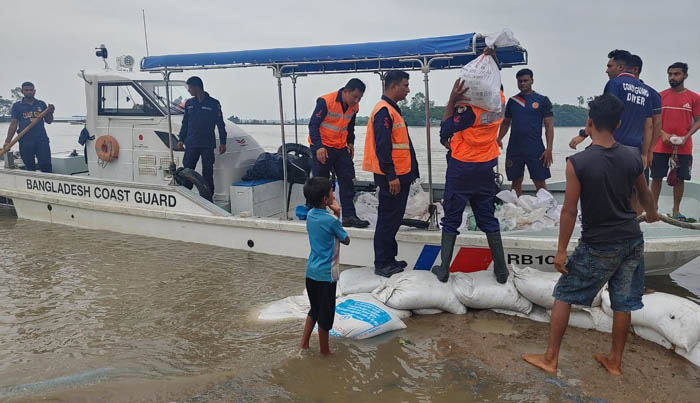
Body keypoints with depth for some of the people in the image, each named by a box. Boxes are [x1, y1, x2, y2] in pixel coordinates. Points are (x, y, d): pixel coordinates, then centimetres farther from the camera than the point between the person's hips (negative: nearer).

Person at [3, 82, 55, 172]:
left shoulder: (41, 104, 11)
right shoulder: (17, 106, 7)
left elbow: (48, 121, 13)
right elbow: (13, 124, 4)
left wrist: (50, 113, -8)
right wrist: (7, 142, -4)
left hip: (42, 139, 0)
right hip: (25, 141, 0)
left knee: (46, 165, -7)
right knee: (29, 167, 7)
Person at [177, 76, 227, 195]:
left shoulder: (213, 104, -2)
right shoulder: (189, 103, 10)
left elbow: (220, 124, 0)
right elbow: (185, 123, 16)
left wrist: (222, 142, -3)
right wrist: (181, 140, 11)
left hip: (208, 145, -3)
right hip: (191, 144, 3)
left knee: (208, 173, 3)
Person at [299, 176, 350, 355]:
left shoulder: (310, 215, 1)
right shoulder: (331, 221, -20)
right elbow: (346, 240, -4)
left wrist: (335, 214, 1)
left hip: (311, 271, 7)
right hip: (326, 274, -7)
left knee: (315, 309, 23)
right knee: (325, 314, 8)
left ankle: (304, 344, 29)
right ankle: (325, 351, 22)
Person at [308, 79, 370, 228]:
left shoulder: (354, 106, 3)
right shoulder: (326, 101, -17)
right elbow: (313, 124, -18)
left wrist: (350, 142, 12)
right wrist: (319, 147, -24)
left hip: (341, 148, 6)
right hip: (322, 149, -6)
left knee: (347, 181, 2)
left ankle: (349, 216, 7)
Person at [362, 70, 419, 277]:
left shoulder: (392, 109, 18)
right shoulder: (384, 111, -15)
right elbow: (382, 147, -22)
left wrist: (410, 172, 23)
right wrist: (391, 176, -23)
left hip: (400, 175, 10)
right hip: (391, 177, -10)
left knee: (393, 219, 16)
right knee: (388, 220, -3)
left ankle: (389, 259, 26)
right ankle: (382, 264, 5)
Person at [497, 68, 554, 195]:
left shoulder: (542, 100, 2)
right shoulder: (512, 101, 11)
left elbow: (549, 126, -1)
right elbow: (506, 122, 17)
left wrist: (549, 148, -9)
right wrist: (499, 139, -1)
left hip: (535, 149, -3)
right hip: (514, 148, 3)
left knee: (540, 182, -2)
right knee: (516, 181, 8)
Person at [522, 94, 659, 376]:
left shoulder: (577, 162, -18)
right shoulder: (633, 157, -3)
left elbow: (569, 210, -16)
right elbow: (644, 194, 15)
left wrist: (561, 250, -8)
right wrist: (652, 215, 37)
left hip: (598, 247, -5)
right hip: (632, 241, 5)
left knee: (564, 296, 9)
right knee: (623, 302, 16)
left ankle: (550, 358, 16)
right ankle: (615, 361, 31)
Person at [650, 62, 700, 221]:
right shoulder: (660, 96, 3)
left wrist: (686, 137, -12)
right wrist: (663, 134, -11)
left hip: (683, 148, 0)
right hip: (661, 146, 0)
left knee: (680, 178, 5)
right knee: (657, 177, 3)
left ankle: (676, 210, 16)